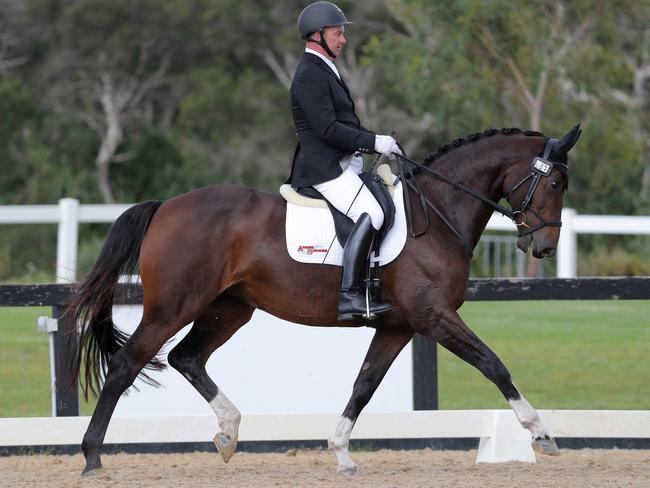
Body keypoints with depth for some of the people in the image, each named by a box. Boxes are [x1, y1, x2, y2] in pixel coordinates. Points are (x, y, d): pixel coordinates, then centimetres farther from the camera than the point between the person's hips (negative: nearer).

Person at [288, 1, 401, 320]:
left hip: (344, 164, 11)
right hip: (323, 169, -11)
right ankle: (349, 295, -33)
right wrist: (374, 142, -19)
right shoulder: (309, 75, -13)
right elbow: (327, 129, -21)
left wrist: (376, 141, 10)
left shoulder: (324, 71, 21)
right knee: (370, 213, -28)